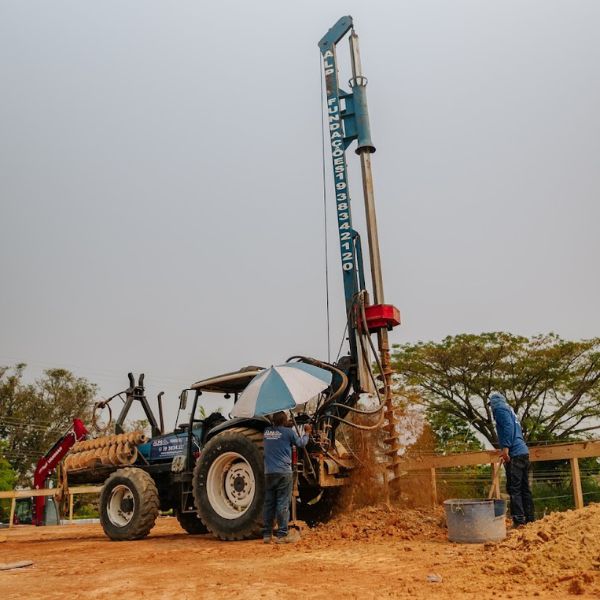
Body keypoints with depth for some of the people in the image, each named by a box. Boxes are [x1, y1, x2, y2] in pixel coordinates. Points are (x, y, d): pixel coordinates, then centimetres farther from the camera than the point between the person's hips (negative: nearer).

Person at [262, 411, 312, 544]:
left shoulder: (267, 431, 8)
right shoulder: (288, 432, -5)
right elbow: (301, 443, 8)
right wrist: (307, 433, 26)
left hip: (269, 473, 5)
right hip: (284, 473, -5)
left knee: (269, 503, 9)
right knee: (283, 504, -1)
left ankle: (267, 534, 12)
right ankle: (282, 535, 0)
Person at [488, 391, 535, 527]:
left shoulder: (499, 408, -1)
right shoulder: (509, 409, 25)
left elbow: (508, 427, -17)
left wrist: (505, 448, -21)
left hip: (514, 454, -9)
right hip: (523, 451, 9)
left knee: (514, 489, -9)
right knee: (524, 488, 12)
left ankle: (519, 522, -12)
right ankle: (529, 520, 15)